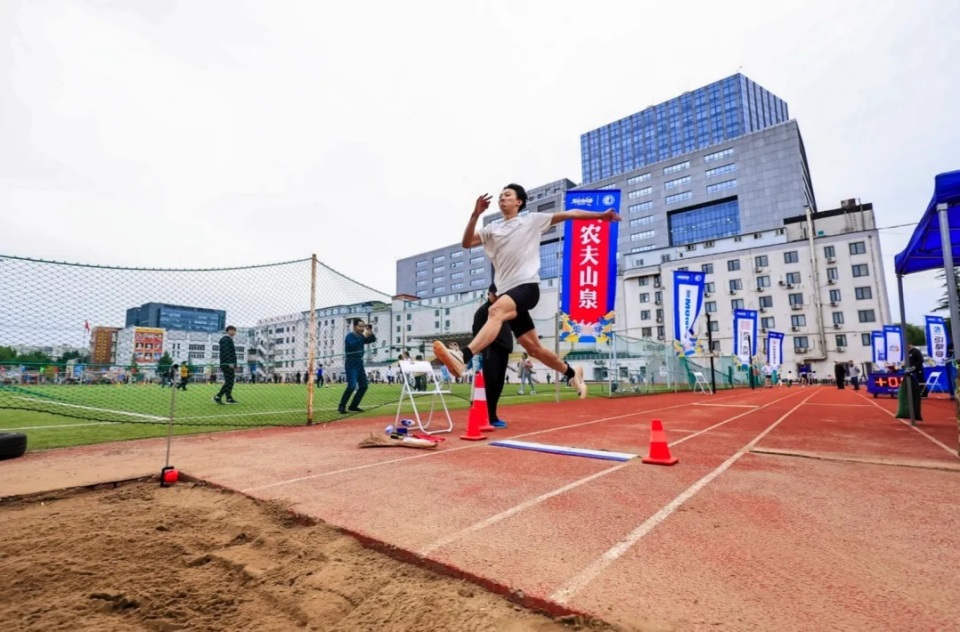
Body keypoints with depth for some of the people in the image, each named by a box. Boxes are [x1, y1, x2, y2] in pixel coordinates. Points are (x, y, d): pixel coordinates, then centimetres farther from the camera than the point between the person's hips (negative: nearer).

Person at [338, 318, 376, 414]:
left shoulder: (361, 337, 10)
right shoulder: (350, 336, -10)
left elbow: (373, 340, 8)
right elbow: (353, 345, -30)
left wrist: (370, 333, -10)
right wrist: (364, 336, -31)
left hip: (360, 364, 8)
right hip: (351, 365, -8)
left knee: (364, 386, 6)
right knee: (352, 386, -19)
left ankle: (353, 406, 14)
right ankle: (342, 406, -7)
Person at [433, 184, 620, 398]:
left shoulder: (533, 220, 10)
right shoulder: (492, 229, 19)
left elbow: (570, 213, 12)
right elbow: (466, 243, 5)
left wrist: (600, 215, 7)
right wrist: (476, 214, -6)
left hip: (527, 286, -5)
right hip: (508, 293, 5)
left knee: (495, 311, -35)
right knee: (533, 347, 7)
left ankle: (463, 357, -51)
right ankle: (571, 373, 28)